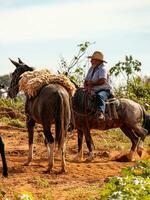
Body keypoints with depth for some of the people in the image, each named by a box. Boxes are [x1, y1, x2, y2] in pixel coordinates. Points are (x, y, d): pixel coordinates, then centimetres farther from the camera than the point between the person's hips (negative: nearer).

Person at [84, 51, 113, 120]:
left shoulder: (102, 68, -8)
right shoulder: (91, 69, 16)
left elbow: (102, 81, -24)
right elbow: (86, 81, 18)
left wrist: (92, 84, -16)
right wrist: (86, 87, -5)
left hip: (104, 90, -8)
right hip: (93, 91, 8)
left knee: (100, 96, -39)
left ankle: (100, 113, -58)